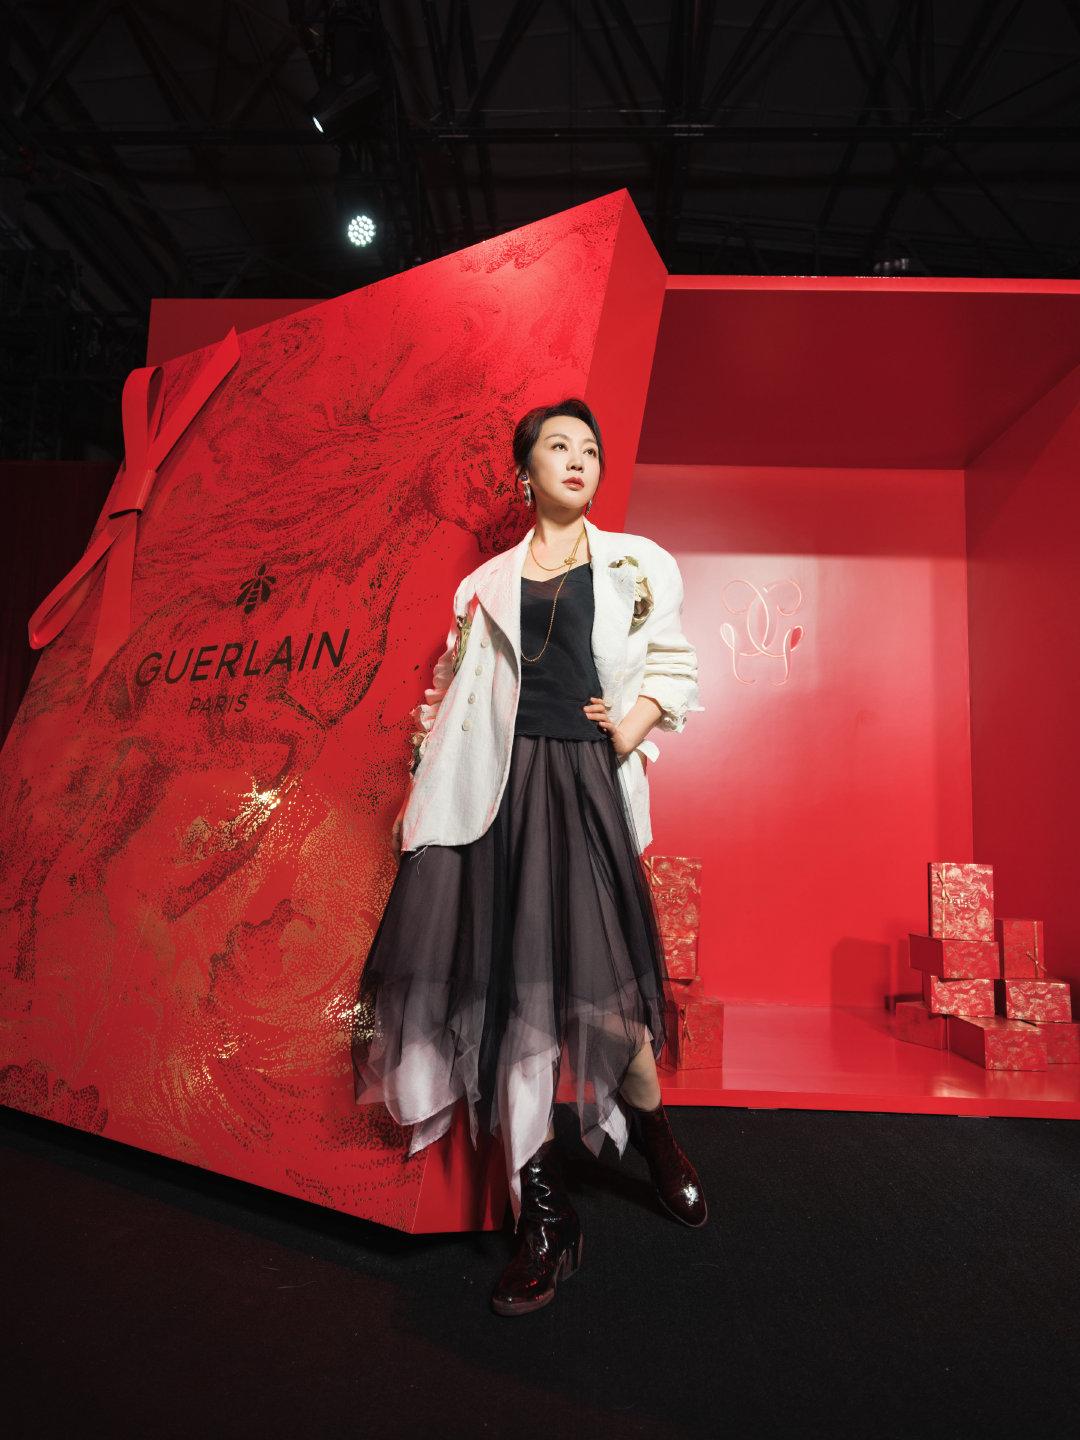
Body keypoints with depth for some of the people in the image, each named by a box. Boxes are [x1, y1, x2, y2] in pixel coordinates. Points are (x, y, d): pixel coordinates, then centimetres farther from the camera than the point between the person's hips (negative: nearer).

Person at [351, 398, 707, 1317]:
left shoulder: (636, 566, 14)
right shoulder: (488, 583, 17)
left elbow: (674, 666, 11)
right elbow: (449, 696, 16)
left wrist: (629, 731, -7)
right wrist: (423, 799, 10)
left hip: (586, 781, -1)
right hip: (500, 787, 2)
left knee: (597, 973, -6)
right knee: (511, 985, -1)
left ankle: (649, 1125, 28)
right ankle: (544, 1216, 13)